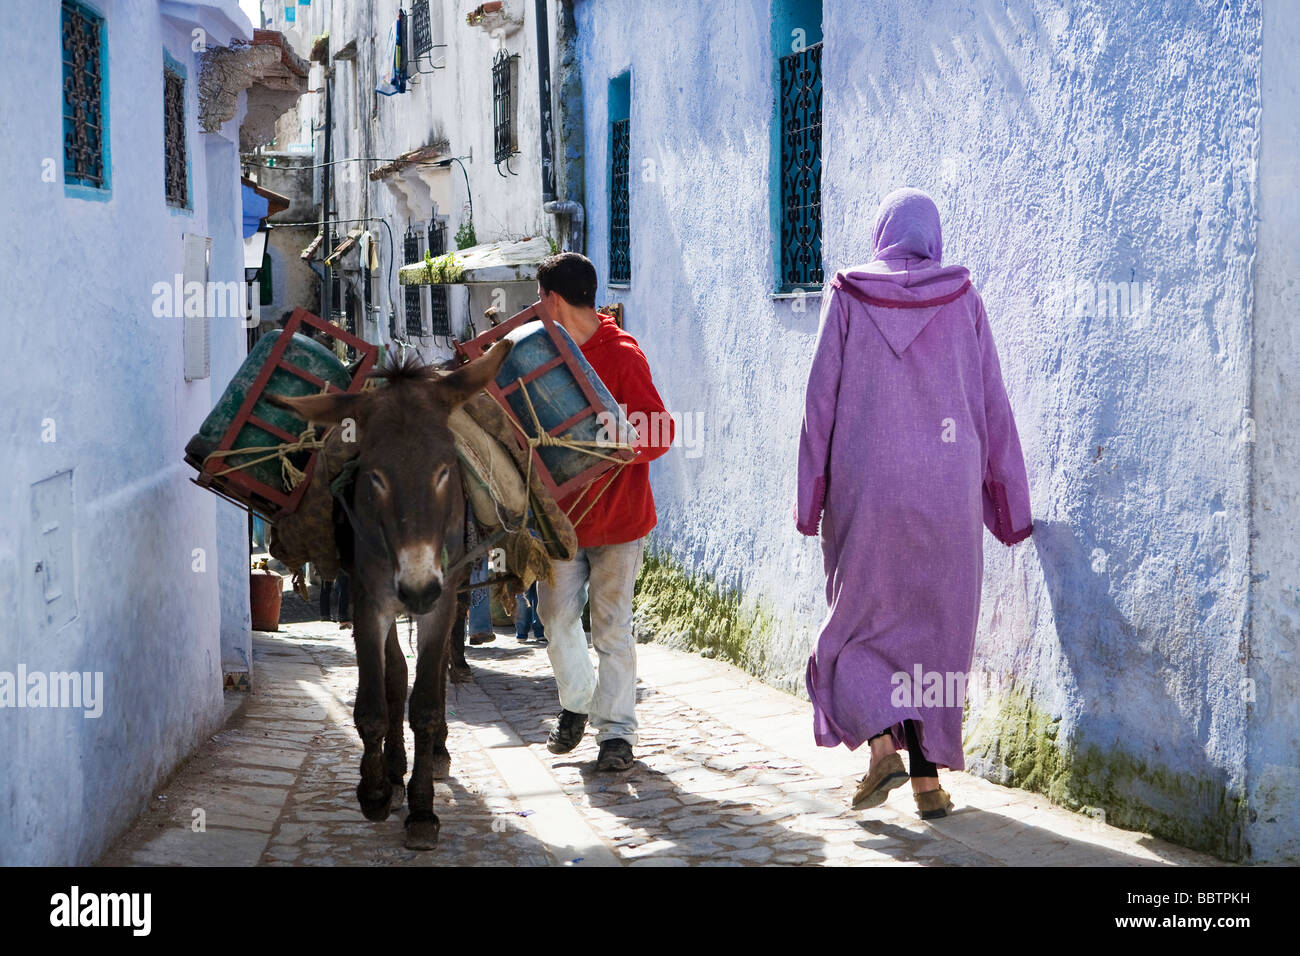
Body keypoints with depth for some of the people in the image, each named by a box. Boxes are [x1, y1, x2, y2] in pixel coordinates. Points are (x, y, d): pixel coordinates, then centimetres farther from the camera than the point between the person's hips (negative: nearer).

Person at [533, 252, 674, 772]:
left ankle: (617, 731, 7)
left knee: (611, 624, 0)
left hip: (616, 512, -5)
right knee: (556, 613, 5)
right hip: (562, 509, 6)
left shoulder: (622, 356, -12)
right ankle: (577, 702, 27)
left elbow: (659, 432, -16)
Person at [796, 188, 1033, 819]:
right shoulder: (963, 300, 5)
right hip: (946, 489, 1)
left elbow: (820, 396, -1)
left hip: (865, 488, -1)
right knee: (938, 630, 8)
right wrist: (1007, 500, 13)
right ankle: (929, 777, 8)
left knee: (862, 619, 12)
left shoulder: (847, 297, 3)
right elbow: (992, 401, 6)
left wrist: (812, 496, 3)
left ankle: (880, 742, -9)